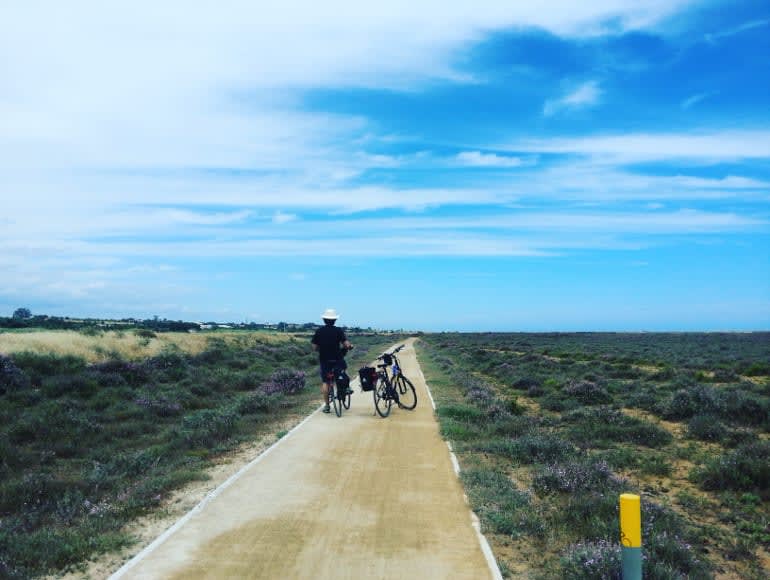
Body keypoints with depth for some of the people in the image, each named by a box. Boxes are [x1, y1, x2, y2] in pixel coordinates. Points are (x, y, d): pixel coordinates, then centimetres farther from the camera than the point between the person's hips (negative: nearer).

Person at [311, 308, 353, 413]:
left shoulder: (319, 331, -2)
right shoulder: (338, 330, -8)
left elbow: (314, 347, -2)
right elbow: (346, 344, -15)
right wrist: (350, 346, 7)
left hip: (324, 359, 2)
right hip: (337, 359, -1)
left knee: (325, 382, 8)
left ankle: (326, 405, 8)